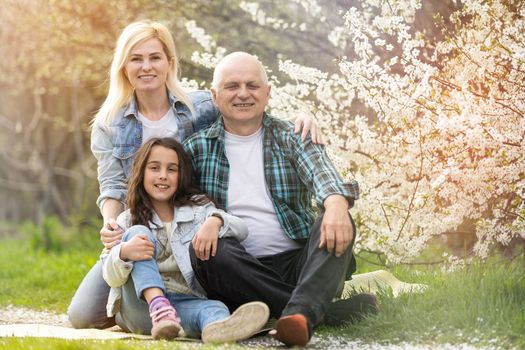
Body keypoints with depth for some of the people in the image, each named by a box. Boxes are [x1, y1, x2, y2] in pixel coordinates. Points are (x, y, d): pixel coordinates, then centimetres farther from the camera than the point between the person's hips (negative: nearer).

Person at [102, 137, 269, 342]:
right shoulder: (127, 221, 10)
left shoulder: (198, 208, 14)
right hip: (141, 303, 0)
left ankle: (216, 326, -71)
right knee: (137, 233, -19)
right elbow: (111, 277, -1)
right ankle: (158, 308, -42)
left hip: (185, 304, 1)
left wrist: (215, 221, -24)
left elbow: (241, 230, -2)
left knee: (216, 308, -32)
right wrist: (123, 252, -24)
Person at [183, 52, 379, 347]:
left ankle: (300, 313, -53)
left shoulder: (291, 137, 7)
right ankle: (331, 310, -33)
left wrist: (336, 202, -37)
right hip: (241, 273, 0)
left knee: (335, 225, -26)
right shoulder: (198, 147, 10)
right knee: (207, 252, -31)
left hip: (298, 261, 0)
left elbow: (321, 172, -14)